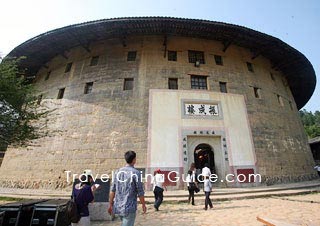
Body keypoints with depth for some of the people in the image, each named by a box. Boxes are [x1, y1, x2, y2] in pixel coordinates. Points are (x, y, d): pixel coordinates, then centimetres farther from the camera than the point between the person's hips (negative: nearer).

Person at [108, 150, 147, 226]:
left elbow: (112, 190, 3)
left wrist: (111, 204, 12)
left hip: (118, 207, 6)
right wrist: (143, 205, 3)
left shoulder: (118, 171, 1)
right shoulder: (135, 173, -16)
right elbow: (140, 192, -11)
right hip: (129, 208, -6)